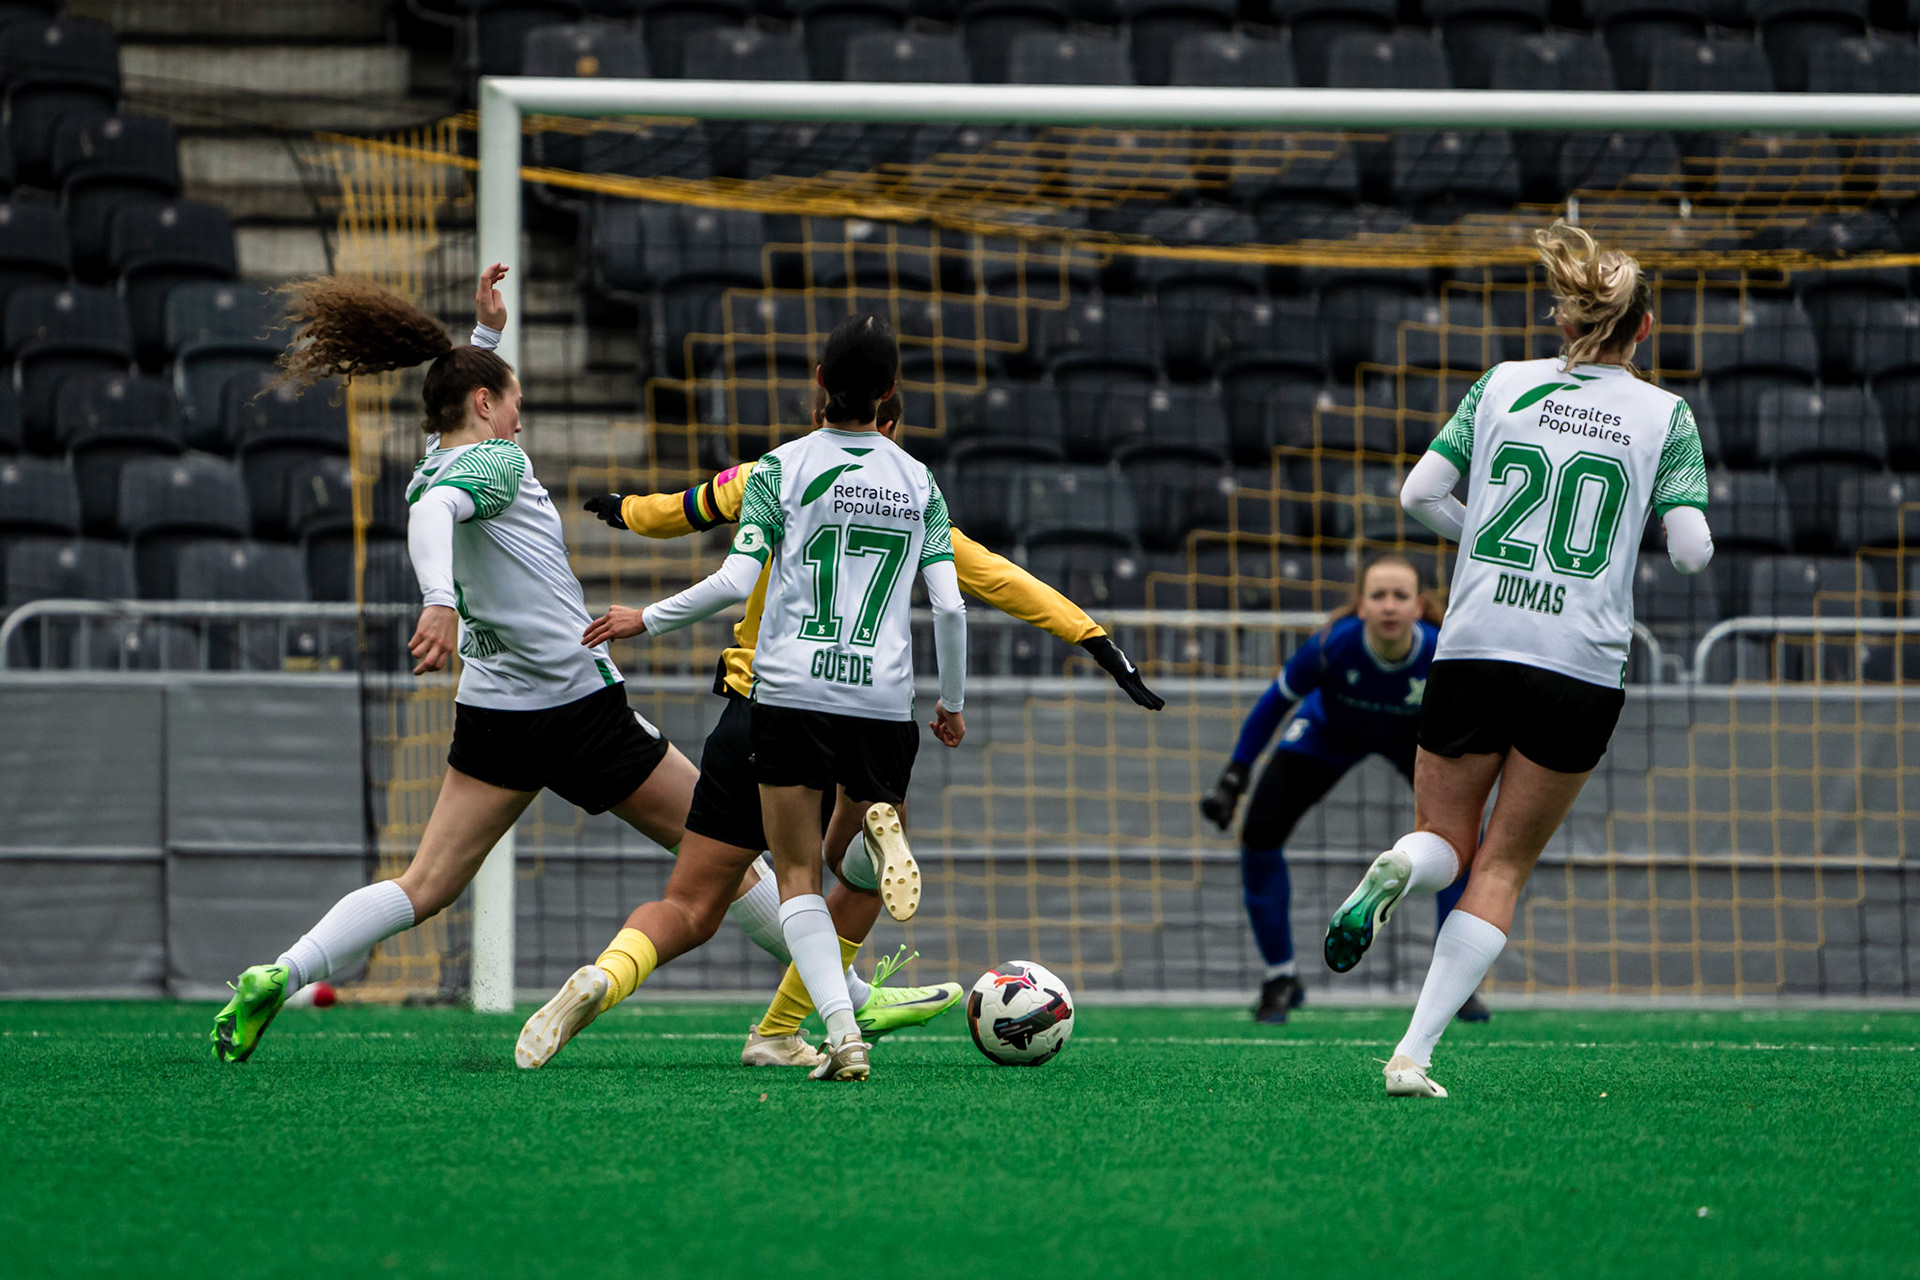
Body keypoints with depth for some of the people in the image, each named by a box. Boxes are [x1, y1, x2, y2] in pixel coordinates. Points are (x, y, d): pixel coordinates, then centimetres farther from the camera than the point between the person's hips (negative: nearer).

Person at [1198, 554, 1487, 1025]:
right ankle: (1281, 978, 5)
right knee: (1261, 831, -14)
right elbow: (1276, 701, -20)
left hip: (1412, 739, 0)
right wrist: (1234, 778, -19)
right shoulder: (1333, 645, -38)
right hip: (1328, 733, 0)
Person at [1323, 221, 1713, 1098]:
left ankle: (1396, 869, -21)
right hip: (1582, 669, -1)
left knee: (1445, 840, 18)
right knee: (1503, 868, 7)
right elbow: (1691, 550, -6)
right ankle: (1415, 1053, -8)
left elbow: (1419, 494, 1)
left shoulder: (1503, 385, 7)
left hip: (1473, 650, 1)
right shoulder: (1665, 416, 2)